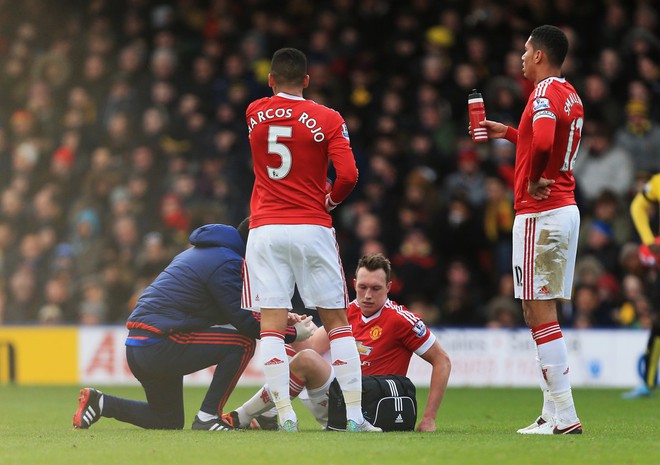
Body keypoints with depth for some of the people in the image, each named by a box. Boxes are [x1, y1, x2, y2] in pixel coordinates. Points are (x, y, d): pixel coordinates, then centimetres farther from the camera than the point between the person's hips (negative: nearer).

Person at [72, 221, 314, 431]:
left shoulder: (199, 252, 20)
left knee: (169, 421, 24)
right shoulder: (226, 263, -12)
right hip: (160, 346, -10)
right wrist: (292, 333, -3)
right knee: (242, 342, -10)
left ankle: (100, 402, 13)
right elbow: (245, 320, -14)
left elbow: (231, 308, 24)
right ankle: (208, 416, -8)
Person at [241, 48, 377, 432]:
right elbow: (348, 175, -9)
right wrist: (329, 201, 8)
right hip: (313, 227, -1)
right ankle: (355, 414, 2)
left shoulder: (255, 113, 5)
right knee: (337, 321, 7)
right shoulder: (327, 119, -2)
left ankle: (285, 414, -11)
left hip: (265, 230, 1)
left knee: (271, 325, -1)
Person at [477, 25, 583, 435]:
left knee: (539, 313, -8)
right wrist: (507, 133, 33)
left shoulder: (545, 93, -14)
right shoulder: (571, 96, 15)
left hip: (540, 213, -10)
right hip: (566, 209, 10)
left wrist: (533, 181, -17)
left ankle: (565, 416, -11)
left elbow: (542, 142, -32)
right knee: (544, 313, 13)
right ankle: (553, 413, 13)